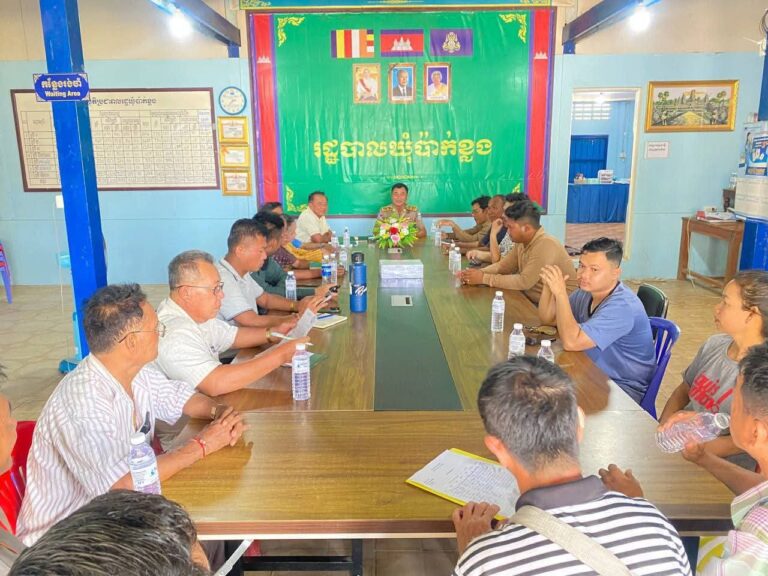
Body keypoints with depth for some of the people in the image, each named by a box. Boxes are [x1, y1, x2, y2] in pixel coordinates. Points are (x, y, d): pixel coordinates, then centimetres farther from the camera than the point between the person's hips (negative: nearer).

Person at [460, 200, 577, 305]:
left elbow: (524, 281, -27)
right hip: (532, 301, 7)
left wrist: (484, 278, -23)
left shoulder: (546, 245, -24)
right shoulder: (522, 243, 2)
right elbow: (502, 266, 10)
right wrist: (480, 272, -10)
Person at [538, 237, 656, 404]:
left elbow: (571, 342, -34)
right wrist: (548, 287, -12)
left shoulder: (623, 306, -27)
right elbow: (547, 318, 6)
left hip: (624, 390, -7)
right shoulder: (587, 291, -2)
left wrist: (560, 292, -31)